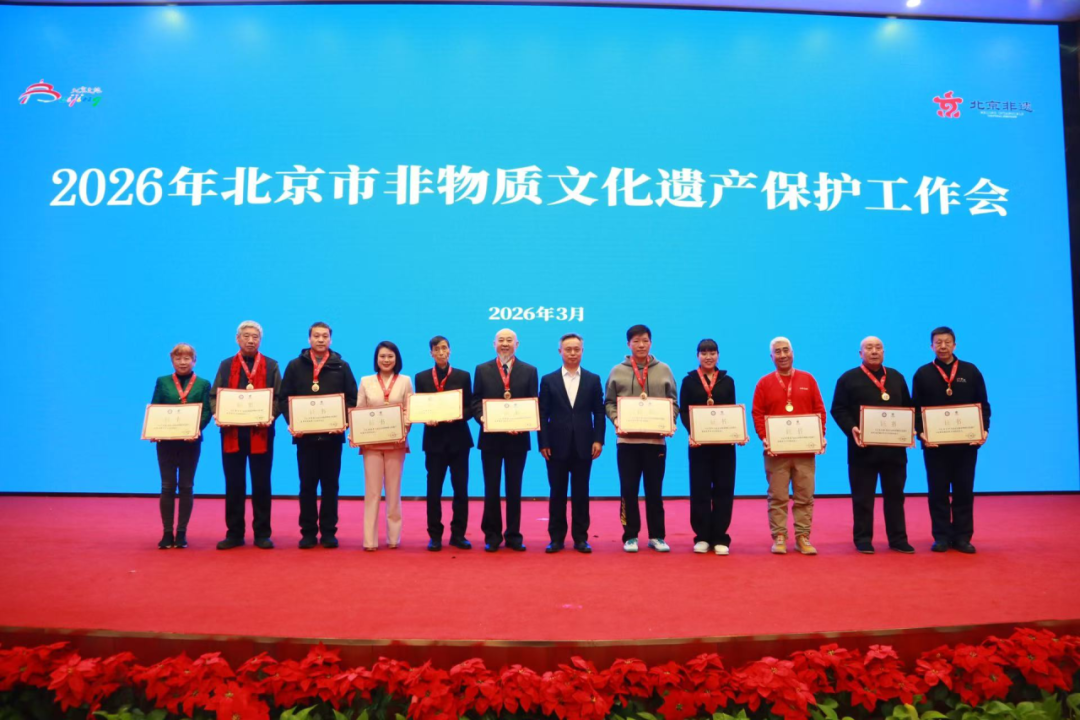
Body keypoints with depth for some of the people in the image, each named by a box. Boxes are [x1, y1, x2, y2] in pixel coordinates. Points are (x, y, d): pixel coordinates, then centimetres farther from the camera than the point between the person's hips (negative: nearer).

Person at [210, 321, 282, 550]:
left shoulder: (271, 366, 8)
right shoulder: (226, 365, 12)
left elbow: (279, 397, 2)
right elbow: (214, 396, 9)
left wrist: (271, 416, -16)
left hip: (261, 432, -1)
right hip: (232, 432, 2)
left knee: (261, 484, 3)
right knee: (234, 484, 6)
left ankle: (262, 533, 11)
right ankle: (234, 533, 15)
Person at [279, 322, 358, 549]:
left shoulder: (342, 367, 6)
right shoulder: (295, 366, 6)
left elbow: (352, 399, 3)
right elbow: (285, 398, 4)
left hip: (332, 435, 0)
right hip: (305, 435, 0)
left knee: (330, 485, 6)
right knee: (307, 485, 5)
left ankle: (328, 532, 13)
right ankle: (308, 532, 13)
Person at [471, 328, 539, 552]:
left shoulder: (529, 371, 5)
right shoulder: (482, 369, 7)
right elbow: (475, 401, 4)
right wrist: (481, 417, -15)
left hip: (517, 437, 0)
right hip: (491, 437, 0)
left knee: (514, 488, 7)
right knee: (491, 488, 6)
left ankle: (514, 535, 16)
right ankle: (492, 535, 16)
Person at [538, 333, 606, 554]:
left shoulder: (593, 379, 7)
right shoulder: (548, 380, 5)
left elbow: (599, 413, 5)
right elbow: (543, 414, 2)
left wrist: (598, 440, -5)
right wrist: (543, 443, -5)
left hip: (583, 446, 0)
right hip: (557, 446, 0)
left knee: (581, 493, 6)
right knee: (557, 493, 6)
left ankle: (580, 538, 14)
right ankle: (556, 538, 14)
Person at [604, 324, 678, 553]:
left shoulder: (664, 370, 7)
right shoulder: (617, 371, 5)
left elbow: (673, 402, 8)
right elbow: (609, 402, 6)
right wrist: (616, 419, -11)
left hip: (656, 439, 0)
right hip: (627, 439, 0)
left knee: (654, 490, 8)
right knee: (629, 490, 4)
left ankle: (657, 536, 18)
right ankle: (630, 536, 15)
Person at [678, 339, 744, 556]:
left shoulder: (727, 381, 11)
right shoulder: (689, 381, 5)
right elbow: (683, 411, -1)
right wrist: (691, 432, -19)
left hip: (724, 443, 2)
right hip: (699, 442, -1)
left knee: (723, 489, 2)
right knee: (700, 490, 2)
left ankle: (720, 538, 10)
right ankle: (702, 537, 11)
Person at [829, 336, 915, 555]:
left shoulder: (897, 377, 14)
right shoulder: (848, 378, 0)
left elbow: (908, 407, 15)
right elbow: (838, 409, -5)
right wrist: (851, 429, -20)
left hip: (894, 448, 4)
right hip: (863, 449, -4)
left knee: (895, 495, 9)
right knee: (863, 497, 3)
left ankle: (898, 539, 18)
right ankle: (863, 539, 11)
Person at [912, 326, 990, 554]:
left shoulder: (971, 371, 7)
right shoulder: (922, 374, 5)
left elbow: (983, 404, 6)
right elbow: (916, 408, 2)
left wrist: (984, 429, -8)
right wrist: (920, 432, -12)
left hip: (966, 442, 1)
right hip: (934, 443, -1)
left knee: (964, 490, 6)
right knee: (937, 491, 3)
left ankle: (962, 537, 15)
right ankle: (941, 537, 11)